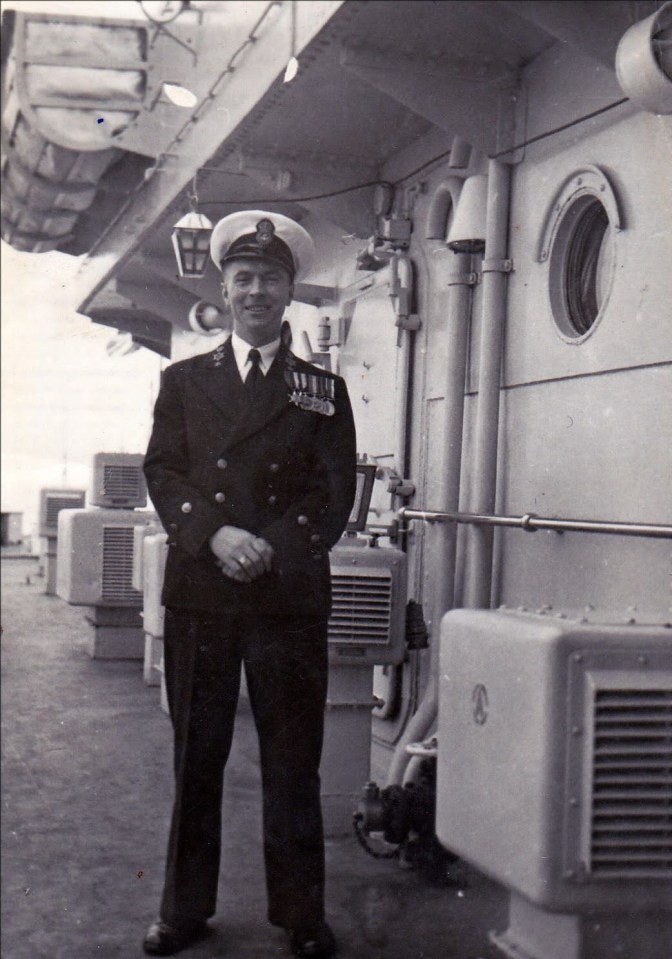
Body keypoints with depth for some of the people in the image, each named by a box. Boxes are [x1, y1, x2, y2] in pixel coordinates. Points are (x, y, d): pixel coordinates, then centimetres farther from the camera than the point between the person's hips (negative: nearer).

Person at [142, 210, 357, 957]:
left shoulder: (323, 390, 11)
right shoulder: (183, 381, 14)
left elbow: (335, 493, 3)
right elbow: (163, 474, 4)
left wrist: (275, 549, -13)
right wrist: (214, 534, -13)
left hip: (290, 598, -1)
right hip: (198, 595, 1)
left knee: (293, 761, 3)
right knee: (195, 756, 7)